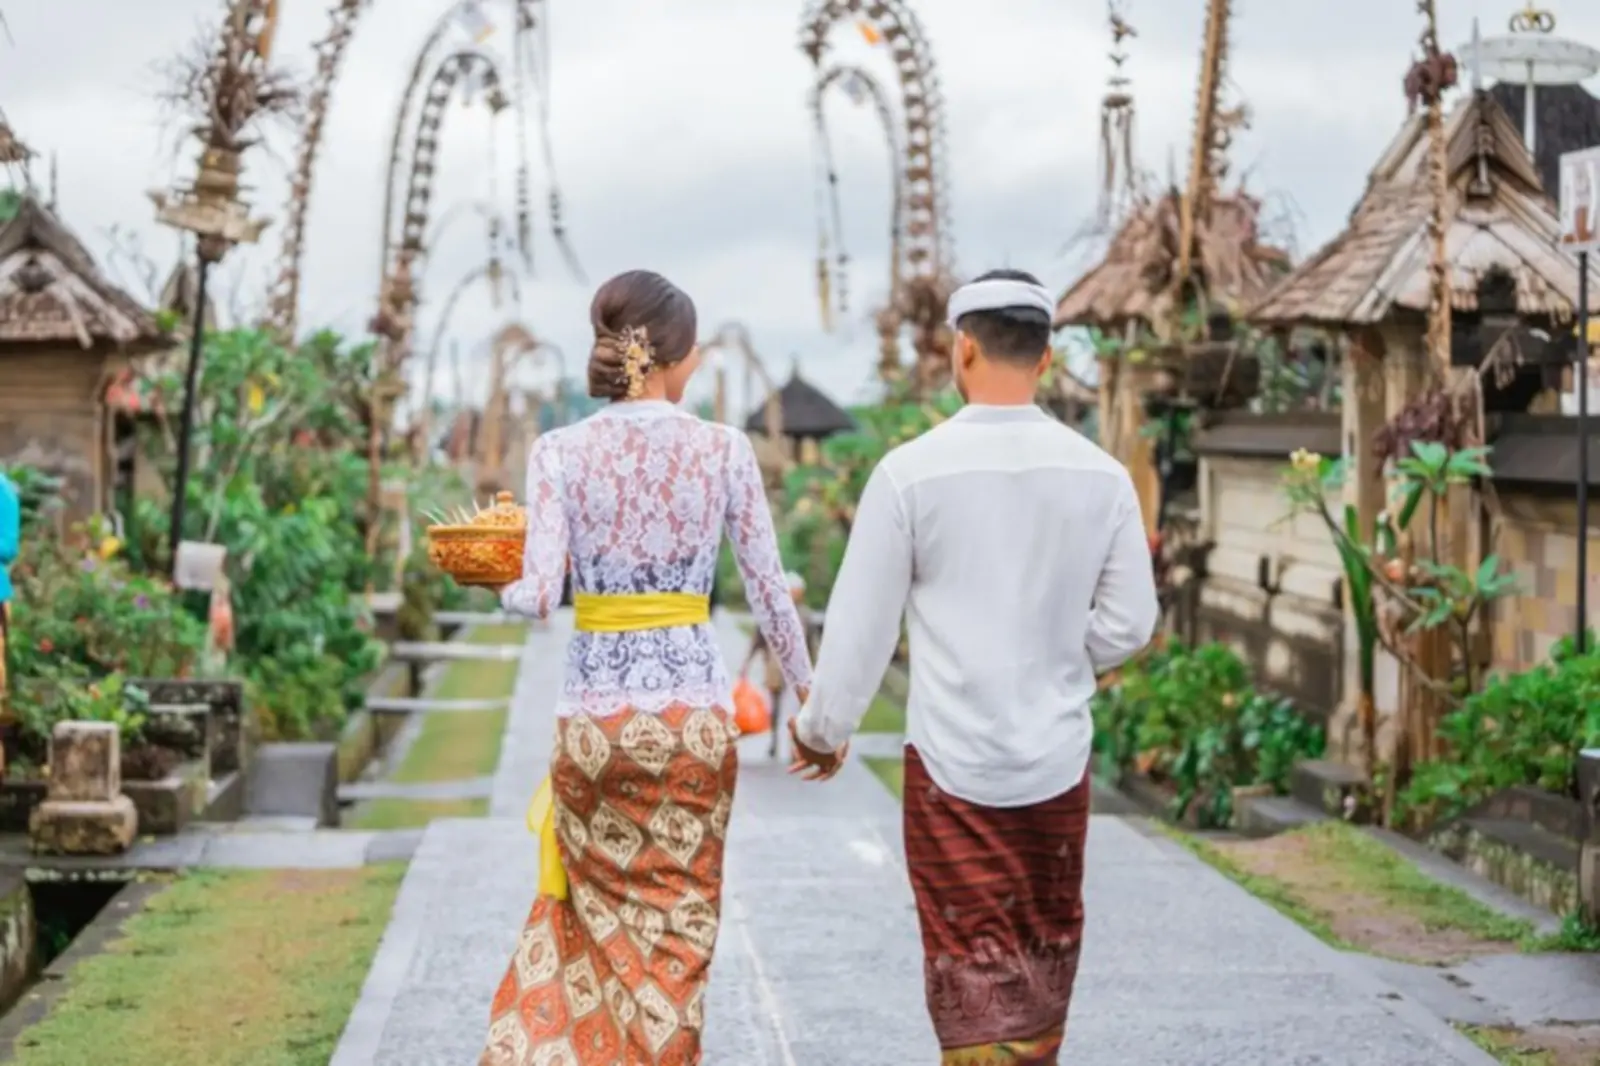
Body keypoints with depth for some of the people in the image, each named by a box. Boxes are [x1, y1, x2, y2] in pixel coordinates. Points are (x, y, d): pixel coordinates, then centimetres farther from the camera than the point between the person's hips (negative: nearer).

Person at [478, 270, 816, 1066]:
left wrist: (500, 587, 10)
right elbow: (769, 591, 0)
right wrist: (808, 693, 13)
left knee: (596, 914, 21)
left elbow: (537, 596, -13)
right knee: (677, 926, 13)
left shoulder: (560, 451, -6)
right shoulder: (723, 449, -4)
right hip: (694, 710, 0)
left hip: (595, 712, 0)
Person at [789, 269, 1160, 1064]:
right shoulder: (1099, 474, -3)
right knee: (1045, 954, 18)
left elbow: (862, 622, -5)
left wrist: (823, 727, 9)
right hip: (1059, 758, 3)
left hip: (952, 760, -3)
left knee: (973, 963, 4)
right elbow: (1129, 621, 2)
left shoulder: (913, 470, -11)